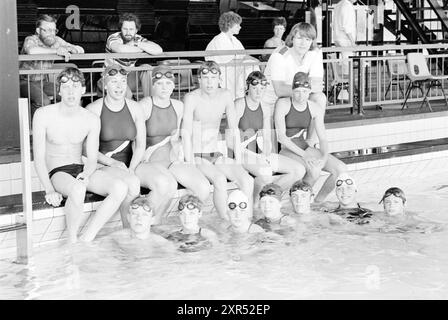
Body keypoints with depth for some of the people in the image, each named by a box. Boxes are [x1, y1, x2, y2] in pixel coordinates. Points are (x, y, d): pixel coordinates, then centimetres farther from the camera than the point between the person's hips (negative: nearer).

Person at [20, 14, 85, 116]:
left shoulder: (56, 40, 1)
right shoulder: (31, 40, -14)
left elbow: (81, 50, 3)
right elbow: (31, 51, -40)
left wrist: (69, 49, -20)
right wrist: (56, 51, -37)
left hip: (44, 81, 6)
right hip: (27, 81, -6)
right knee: (43, 101, -31)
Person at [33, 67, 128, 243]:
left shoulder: (92, 120, -1)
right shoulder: (43, 115, -10)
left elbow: (92, 159, 1)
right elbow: (39, 158, -10)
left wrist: (86, 174, -24)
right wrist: (49, 189, -23)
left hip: (81, 169, 4)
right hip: (56, 172, -4)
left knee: (121, 188, -24)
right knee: (77, 189, -40)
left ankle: (86, 239, -21)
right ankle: (72, 240, -17)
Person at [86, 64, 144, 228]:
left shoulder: (134, 108, 9)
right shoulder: (93, 109, -3)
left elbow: (140, 145, 7)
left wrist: (130, 170, -10)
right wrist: (114, 163, -16)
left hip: (129, 166, 4)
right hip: (101, 166, -4)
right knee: (133, 184, -34)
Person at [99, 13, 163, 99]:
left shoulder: (138, 39, -4)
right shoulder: (113, 38, -15)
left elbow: (159, 50, -22)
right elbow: (121, 49, -41)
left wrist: (137, 44, -24)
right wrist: (142, 49, -24)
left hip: (128, 77, 5)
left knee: (146, 68, -19)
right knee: (127, 93, -35)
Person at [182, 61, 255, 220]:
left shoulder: (225, 96, 3)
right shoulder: (192, 98, -11)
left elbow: (234, 130, 6)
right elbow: (186, 134, -15)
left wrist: (238, 162, -1)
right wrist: (190, 165, -22)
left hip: (217, 155, 5)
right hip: (197, 156, -5)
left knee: (248, 181, -20)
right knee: (220, 179, -32)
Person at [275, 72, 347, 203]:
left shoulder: (315, 108, 1)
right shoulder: (283, 104, -12)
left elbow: (323, 138, 0)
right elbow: (281, 136, -18)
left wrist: (324, 157, -22)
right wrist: (303, 155, -27)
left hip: (305, 146, 5)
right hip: (287, 149, -5)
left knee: (341, 169, -14)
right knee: (314, 171, -33)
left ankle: (318, 202, 4)